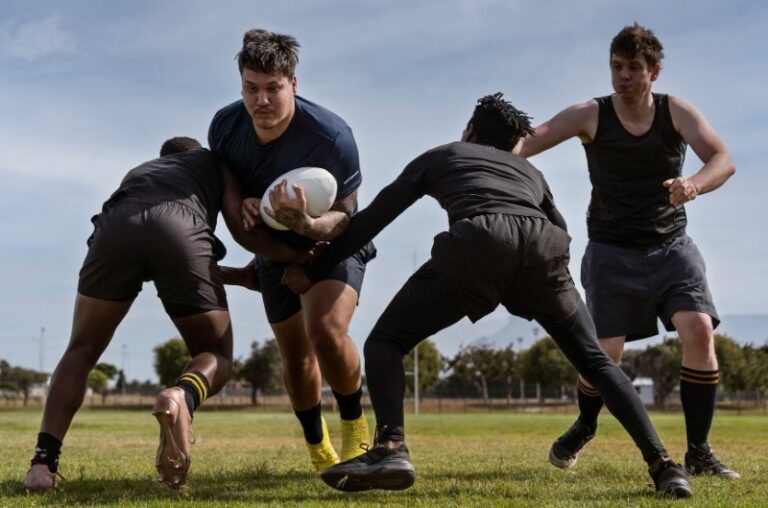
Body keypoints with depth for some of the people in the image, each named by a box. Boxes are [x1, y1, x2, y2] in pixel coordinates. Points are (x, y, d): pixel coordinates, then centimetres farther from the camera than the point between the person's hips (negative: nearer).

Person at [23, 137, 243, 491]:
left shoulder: (138, 171, 45)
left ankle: (44, 460, 0)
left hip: (117, 223, 2)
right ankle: (182, 398, -22)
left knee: (81, 350, 20)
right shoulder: (212, 160, 38)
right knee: (216, 358, 13)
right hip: (181, 228, -2)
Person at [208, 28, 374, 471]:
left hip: (333, 241, -4)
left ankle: (356, 427, -3)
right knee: (296, 356, 7)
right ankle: (317, 446, 31)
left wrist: (309, 224, -43)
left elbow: (346, 217, -21)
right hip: (275, 248, 5)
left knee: (326, 330, -28)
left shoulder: (333, 137, -32)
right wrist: (243, 206, -20)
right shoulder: (224, 126, -18)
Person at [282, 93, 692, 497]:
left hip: (478, 241, -3)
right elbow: (561, 234, 35)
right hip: (542, 245, 3)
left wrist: (313, 270, 36)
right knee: (594, 360, 19)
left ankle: (390, 448, -13)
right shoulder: (530, 170, 42)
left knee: (385, 341, 10)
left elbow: (372, 219, 30)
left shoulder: (439, 156, 35)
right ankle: (662, 465, 6)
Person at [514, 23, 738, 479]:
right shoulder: (591, 116, -7)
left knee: (700, 331, -17)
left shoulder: (677, 112, -4)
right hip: (612, 251, -1)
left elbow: (723, 159, -16)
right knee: (606, 350, -7)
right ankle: (584, 428, 25)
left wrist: (694, 184, -39)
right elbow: (527, 143, -19)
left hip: (671, 245, 1)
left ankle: (699, 452, -6)